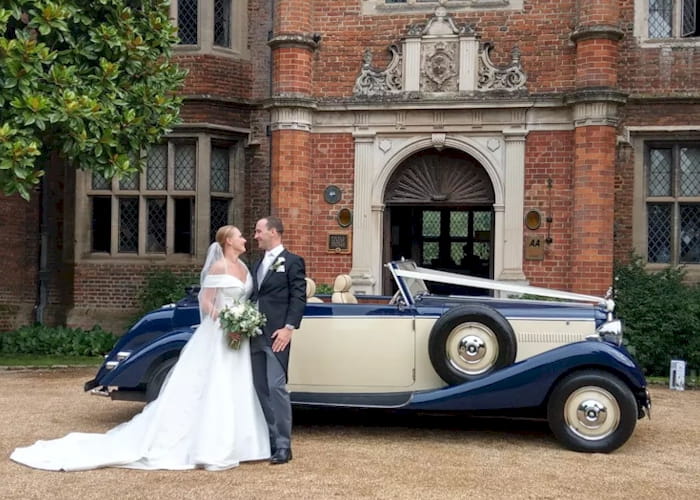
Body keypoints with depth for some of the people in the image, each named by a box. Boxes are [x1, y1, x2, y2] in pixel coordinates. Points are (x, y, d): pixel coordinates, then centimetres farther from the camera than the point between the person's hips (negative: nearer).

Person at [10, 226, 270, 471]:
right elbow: (205, 302, -11)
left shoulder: (243, 267, 13)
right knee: (211, 391, -6)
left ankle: (227, 445, 14)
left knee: (234, 392, 7)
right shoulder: (217, 267, -10)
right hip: (218, 336, -7)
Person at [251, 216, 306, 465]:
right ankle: (268, 440, 15)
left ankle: (283, 446, -4)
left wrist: (289, 327, -17)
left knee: (276, 387, -9)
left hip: (276, 335, -7)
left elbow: (299, 297, -8)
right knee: (261, 389, 8)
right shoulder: (258, 265, 21)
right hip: (255, 335, 7)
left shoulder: (292, 262, -1)